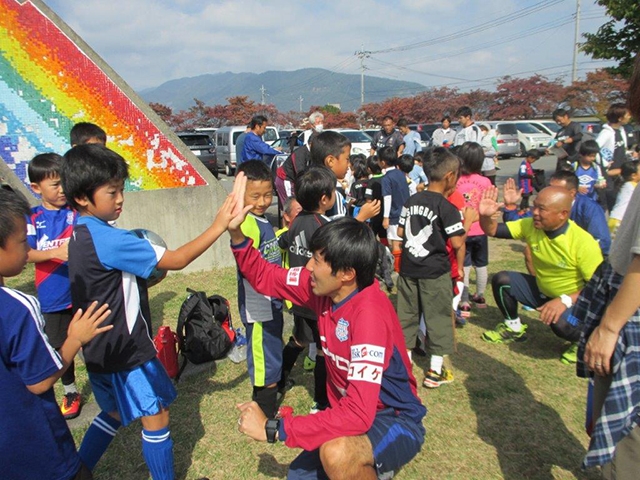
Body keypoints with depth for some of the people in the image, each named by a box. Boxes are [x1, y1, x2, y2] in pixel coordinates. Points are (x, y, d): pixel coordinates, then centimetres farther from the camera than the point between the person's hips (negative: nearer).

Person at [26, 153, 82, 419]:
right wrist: (55, 252, -30)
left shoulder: (78, 212, -6)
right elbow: (26, 254, -12)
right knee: (61, 347, 17)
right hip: (52, 298, 2)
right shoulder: (32, 218, -3)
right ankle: (70, 392, 37)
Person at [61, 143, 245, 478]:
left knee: (115, 413, 27)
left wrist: (144, 268, 1)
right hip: (126, 350, -10)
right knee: (155, 417, 6)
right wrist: (218, 226, -27)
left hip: (103, 349, 10)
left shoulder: (81, 235, 5)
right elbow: (176, 260, -27)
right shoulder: (107, 239, -26)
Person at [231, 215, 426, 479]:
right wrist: (236, 233, -12)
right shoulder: (326, 286, -9)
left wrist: (272, 428, -33)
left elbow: (358, 414, -37)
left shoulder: (370, 315, -33)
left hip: (396, 421, -7)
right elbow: (265, 277, 4)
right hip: (356, 413, 7)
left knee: (337, 453, -36)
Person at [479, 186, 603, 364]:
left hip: (574, 300, -5)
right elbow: (493, 230, -11)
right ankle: (513, 328, 13)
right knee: (502, 280, -12)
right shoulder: (530, 225, -14)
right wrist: (485, 215, -33)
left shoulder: (583, 242, -29)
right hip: (541, 291, 6)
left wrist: (565, 300, -38)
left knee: (560, 322, -36)